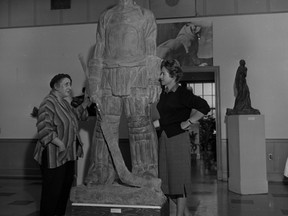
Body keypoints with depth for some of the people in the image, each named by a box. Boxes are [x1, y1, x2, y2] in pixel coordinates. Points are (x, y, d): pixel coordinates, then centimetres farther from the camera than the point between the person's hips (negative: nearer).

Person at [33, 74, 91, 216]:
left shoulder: (64, 102, 12)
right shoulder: (48, 103, -17)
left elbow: (73, 116, 30)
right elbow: (44, 130, -25)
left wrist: (84, 105, 17)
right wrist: (60, 144, -26)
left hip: (68, 154, 9)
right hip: (54, 155, -9)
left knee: (66, 186, 16)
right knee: (53, 190, 0)